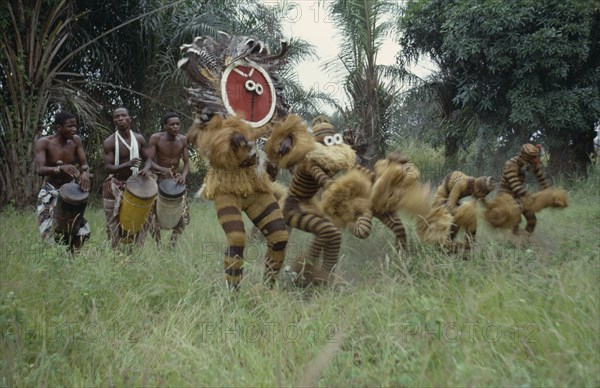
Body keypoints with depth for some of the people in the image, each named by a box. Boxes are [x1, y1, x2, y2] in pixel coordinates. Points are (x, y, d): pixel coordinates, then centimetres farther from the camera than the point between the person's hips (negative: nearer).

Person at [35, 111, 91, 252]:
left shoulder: (76, 140, -8)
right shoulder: (43, 143, -19)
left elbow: (84, 164, -7)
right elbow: (39, 170, -30)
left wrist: (85, 172, -33)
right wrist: (61, 168, -49)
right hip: (50, 192, -4)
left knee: (81, 230, 2)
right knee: (53, 232, -9)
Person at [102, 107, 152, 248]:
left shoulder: (139, 139, 1)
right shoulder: (110, 142, -11)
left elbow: (147, 159, 10)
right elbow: (108, 167, -16)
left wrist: (146, 168, -15)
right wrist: (127, 165, -33)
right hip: (115, 187, -3)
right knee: (114, 223, 1)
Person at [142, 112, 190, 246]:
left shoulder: (183, 140, -5)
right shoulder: (156, 138, -14)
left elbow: (186, 162, -2)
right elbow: (149, 161, -17)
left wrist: (183, 175, -23)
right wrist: (163, 169, -36)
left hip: (176, 178, 3)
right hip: (159, 178, -3)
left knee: (183, 217, -1)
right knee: (155, 216, -4)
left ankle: (173, 243, 19)